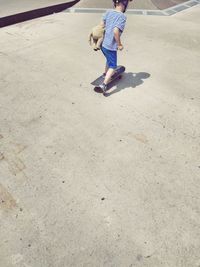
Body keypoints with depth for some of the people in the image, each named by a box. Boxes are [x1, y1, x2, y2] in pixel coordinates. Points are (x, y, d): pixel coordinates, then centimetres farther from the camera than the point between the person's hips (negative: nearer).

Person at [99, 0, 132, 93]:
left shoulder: (108, 12, 2)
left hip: (103, 44, 7)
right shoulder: (122, 17, -16)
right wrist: (119, 44, -15)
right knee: (112, 66, 4)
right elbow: (116, 31, -26)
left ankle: (106, 74, 49)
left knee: (109, 60, 29)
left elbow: (101, 25, 4)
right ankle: (104, 84, -7)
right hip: (111, 46, -7)